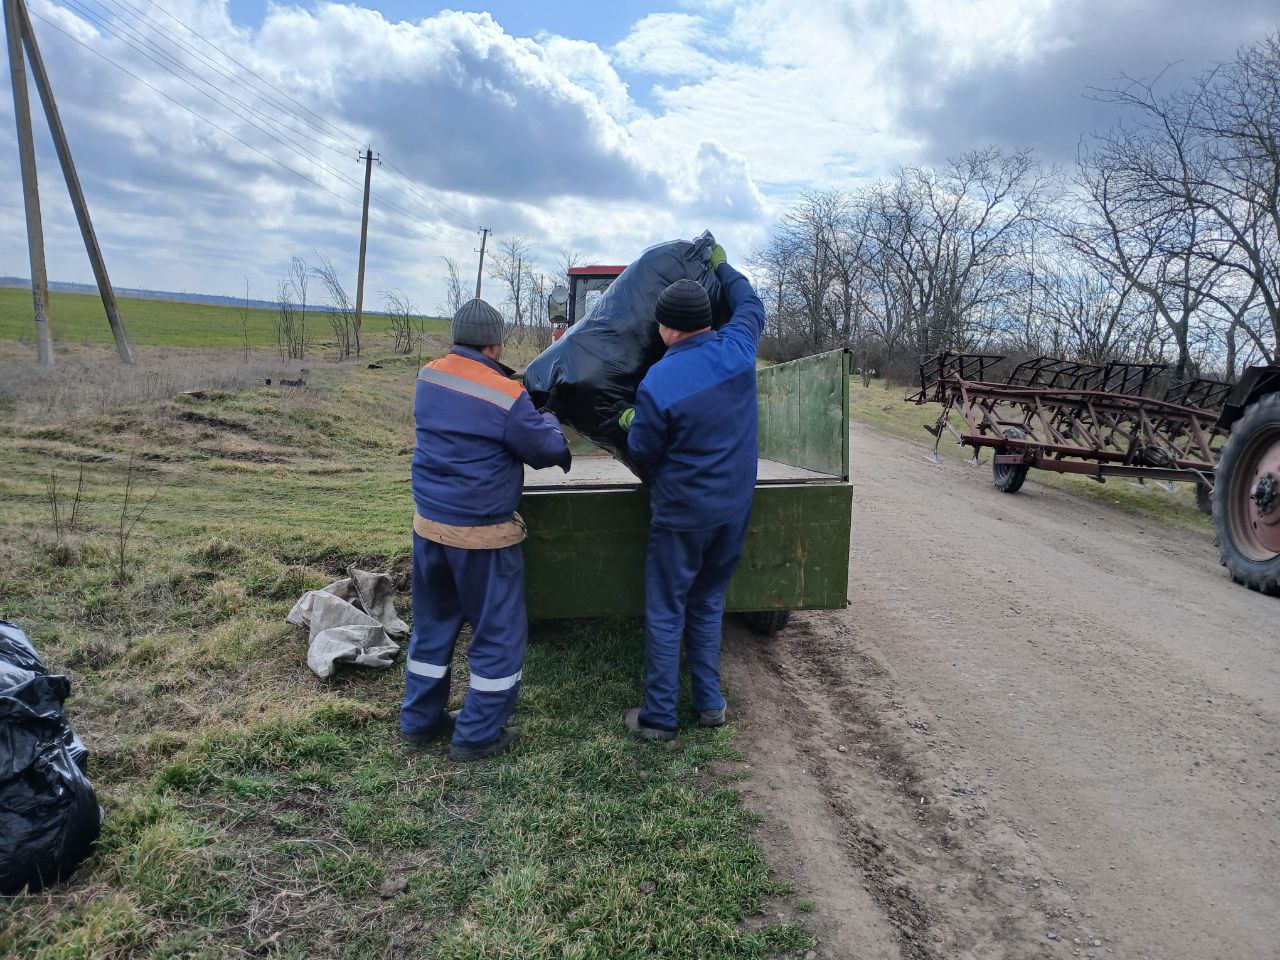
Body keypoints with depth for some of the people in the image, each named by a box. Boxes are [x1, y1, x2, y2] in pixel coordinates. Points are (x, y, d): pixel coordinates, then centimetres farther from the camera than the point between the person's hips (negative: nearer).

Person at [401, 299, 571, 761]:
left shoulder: (429, 376, 1)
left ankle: (419, 720, 33)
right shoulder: (506, 397, -20)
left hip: (428, 524, 7)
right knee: (499, 633, 9)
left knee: (432, 623, 21)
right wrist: (550, 420, 13)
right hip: (482, 536, -7)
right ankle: (477, 735, 18)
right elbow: (548, 450, -7)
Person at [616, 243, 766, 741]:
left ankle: (659, 716, 18)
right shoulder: (737, 349, -6)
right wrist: (722, 266, 32)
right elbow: (751, 306, 18)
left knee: (666, 614, 8)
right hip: (735, 508, 6)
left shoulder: (657, 383, -20)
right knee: (709, 604, 20)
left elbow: (643, 453, -7)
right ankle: (710, 703, 28)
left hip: (683, 513, -6)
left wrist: (631, 423, 14)